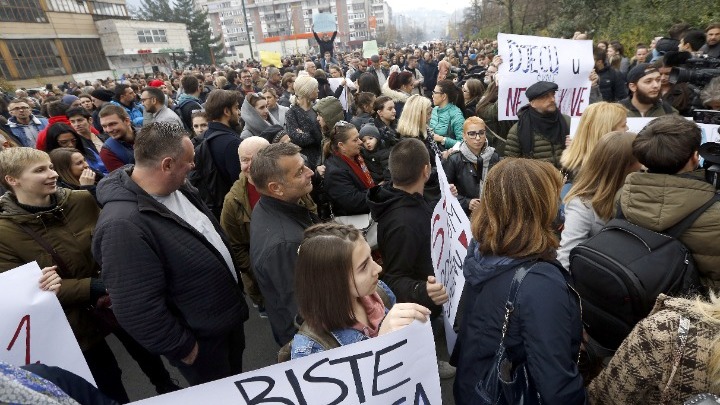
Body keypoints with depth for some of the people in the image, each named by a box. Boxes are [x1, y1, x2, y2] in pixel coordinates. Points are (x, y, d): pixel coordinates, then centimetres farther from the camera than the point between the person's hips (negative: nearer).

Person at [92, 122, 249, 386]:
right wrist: (183, 347, -17)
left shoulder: (176, 188, -4)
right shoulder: (124, 225, -34)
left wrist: (235, 292, 15)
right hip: (202, 339, -7)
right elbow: (137, 310, -30)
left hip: (228, 314, 8)